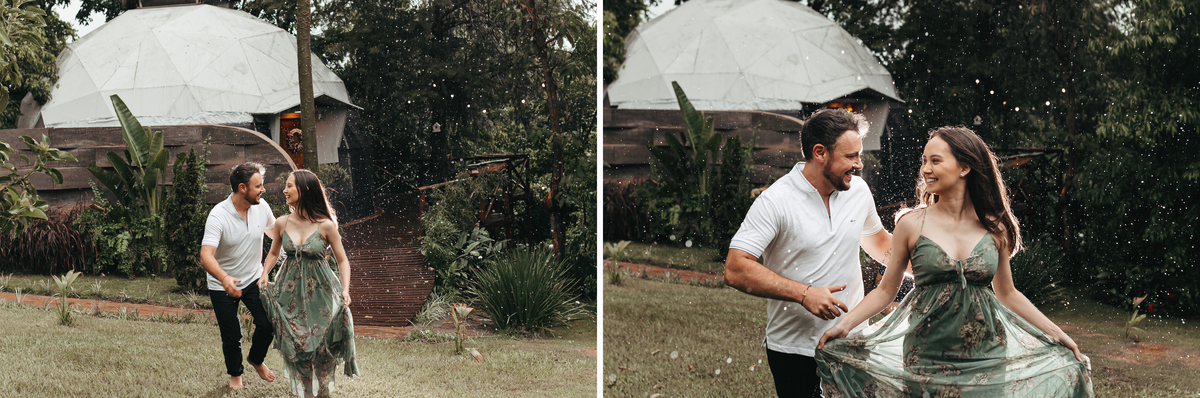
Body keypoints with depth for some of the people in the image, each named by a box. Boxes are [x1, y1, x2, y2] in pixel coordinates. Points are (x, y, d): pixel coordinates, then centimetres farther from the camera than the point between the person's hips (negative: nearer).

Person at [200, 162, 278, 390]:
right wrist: (225, 279, -53)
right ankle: (235, 374, 35)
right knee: (231, 337, 4)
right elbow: (206, 256, -36)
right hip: (222, 285, -4)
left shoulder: (262, 207, -11)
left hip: (253, 278, 4)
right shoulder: (218, 215, -27)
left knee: (267, 325, -9)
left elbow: (277, 234, 11)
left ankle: (256, 360, 23)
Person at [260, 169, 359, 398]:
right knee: (297, 347, 5)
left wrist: (345, 290, -16)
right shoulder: (283, 223, -2)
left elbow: (342, 261, -4)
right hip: (291, 293, 3)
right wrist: (264, 275, -2)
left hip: (319, 292, -3)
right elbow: (273, 253, 15)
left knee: (322, 348, 3)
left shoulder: (325, 225, -12)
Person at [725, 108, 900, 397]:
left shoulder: (858, 190, 5)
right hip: (795, 349, -5)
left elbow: (877, 241, 25)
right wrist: (803, 293, -25)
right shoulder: (776, 201, -14)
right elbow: (736, 270, -21)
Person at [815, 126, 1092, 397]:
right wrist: (845, 325, -13)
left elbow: (1007, 294, 12)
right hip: (926, 355, -1)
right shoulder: (912, 224, -3)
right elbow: (886, 290, 0)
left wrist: (1057, 334, 10)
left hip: (986, 355, 2)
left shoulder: (994, 227, 2)